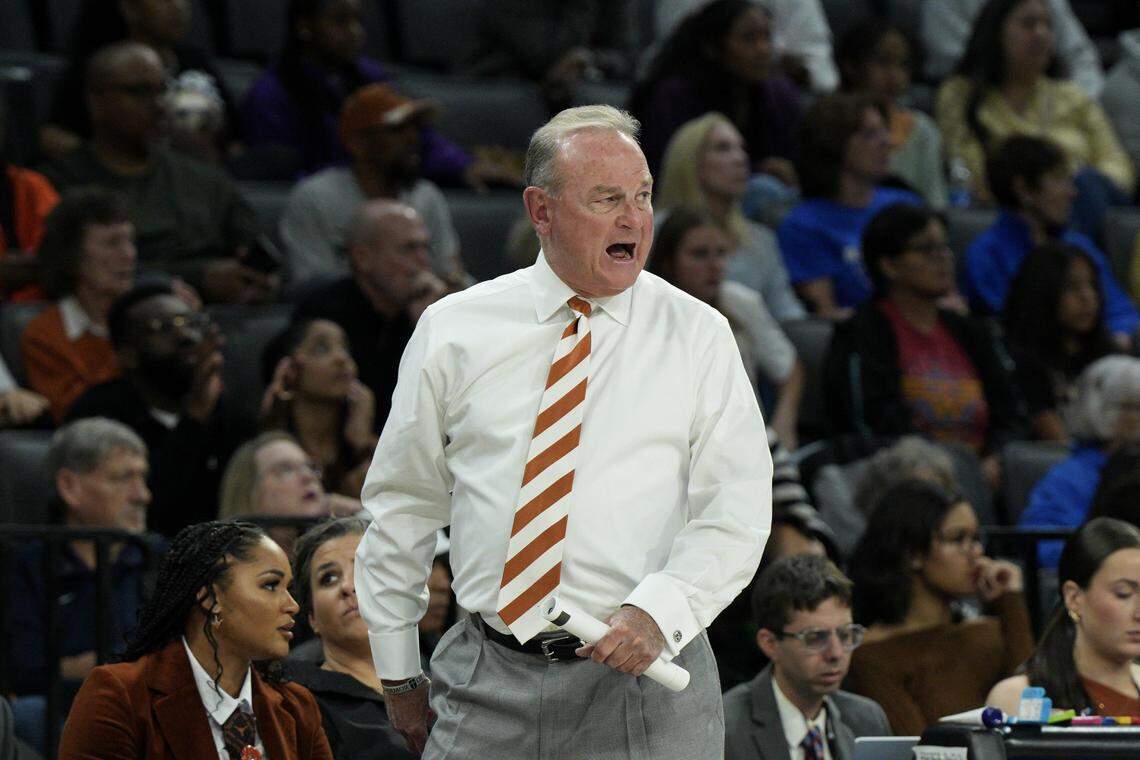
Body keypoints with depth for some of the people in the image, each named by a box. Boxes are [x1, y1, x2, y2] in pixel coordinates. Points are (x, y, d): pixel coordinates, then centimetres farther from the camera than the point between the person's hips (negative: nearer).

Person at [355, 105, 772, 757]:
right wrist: (398, 675, 10)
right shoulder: (453, 331, 6)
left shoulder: (697, 337, 3)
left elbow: (736, 511, -4)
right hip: (487, 687, 1)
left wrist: (657, 613, -21)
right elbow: (402, 508, 11)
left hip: (643, 676, -1)